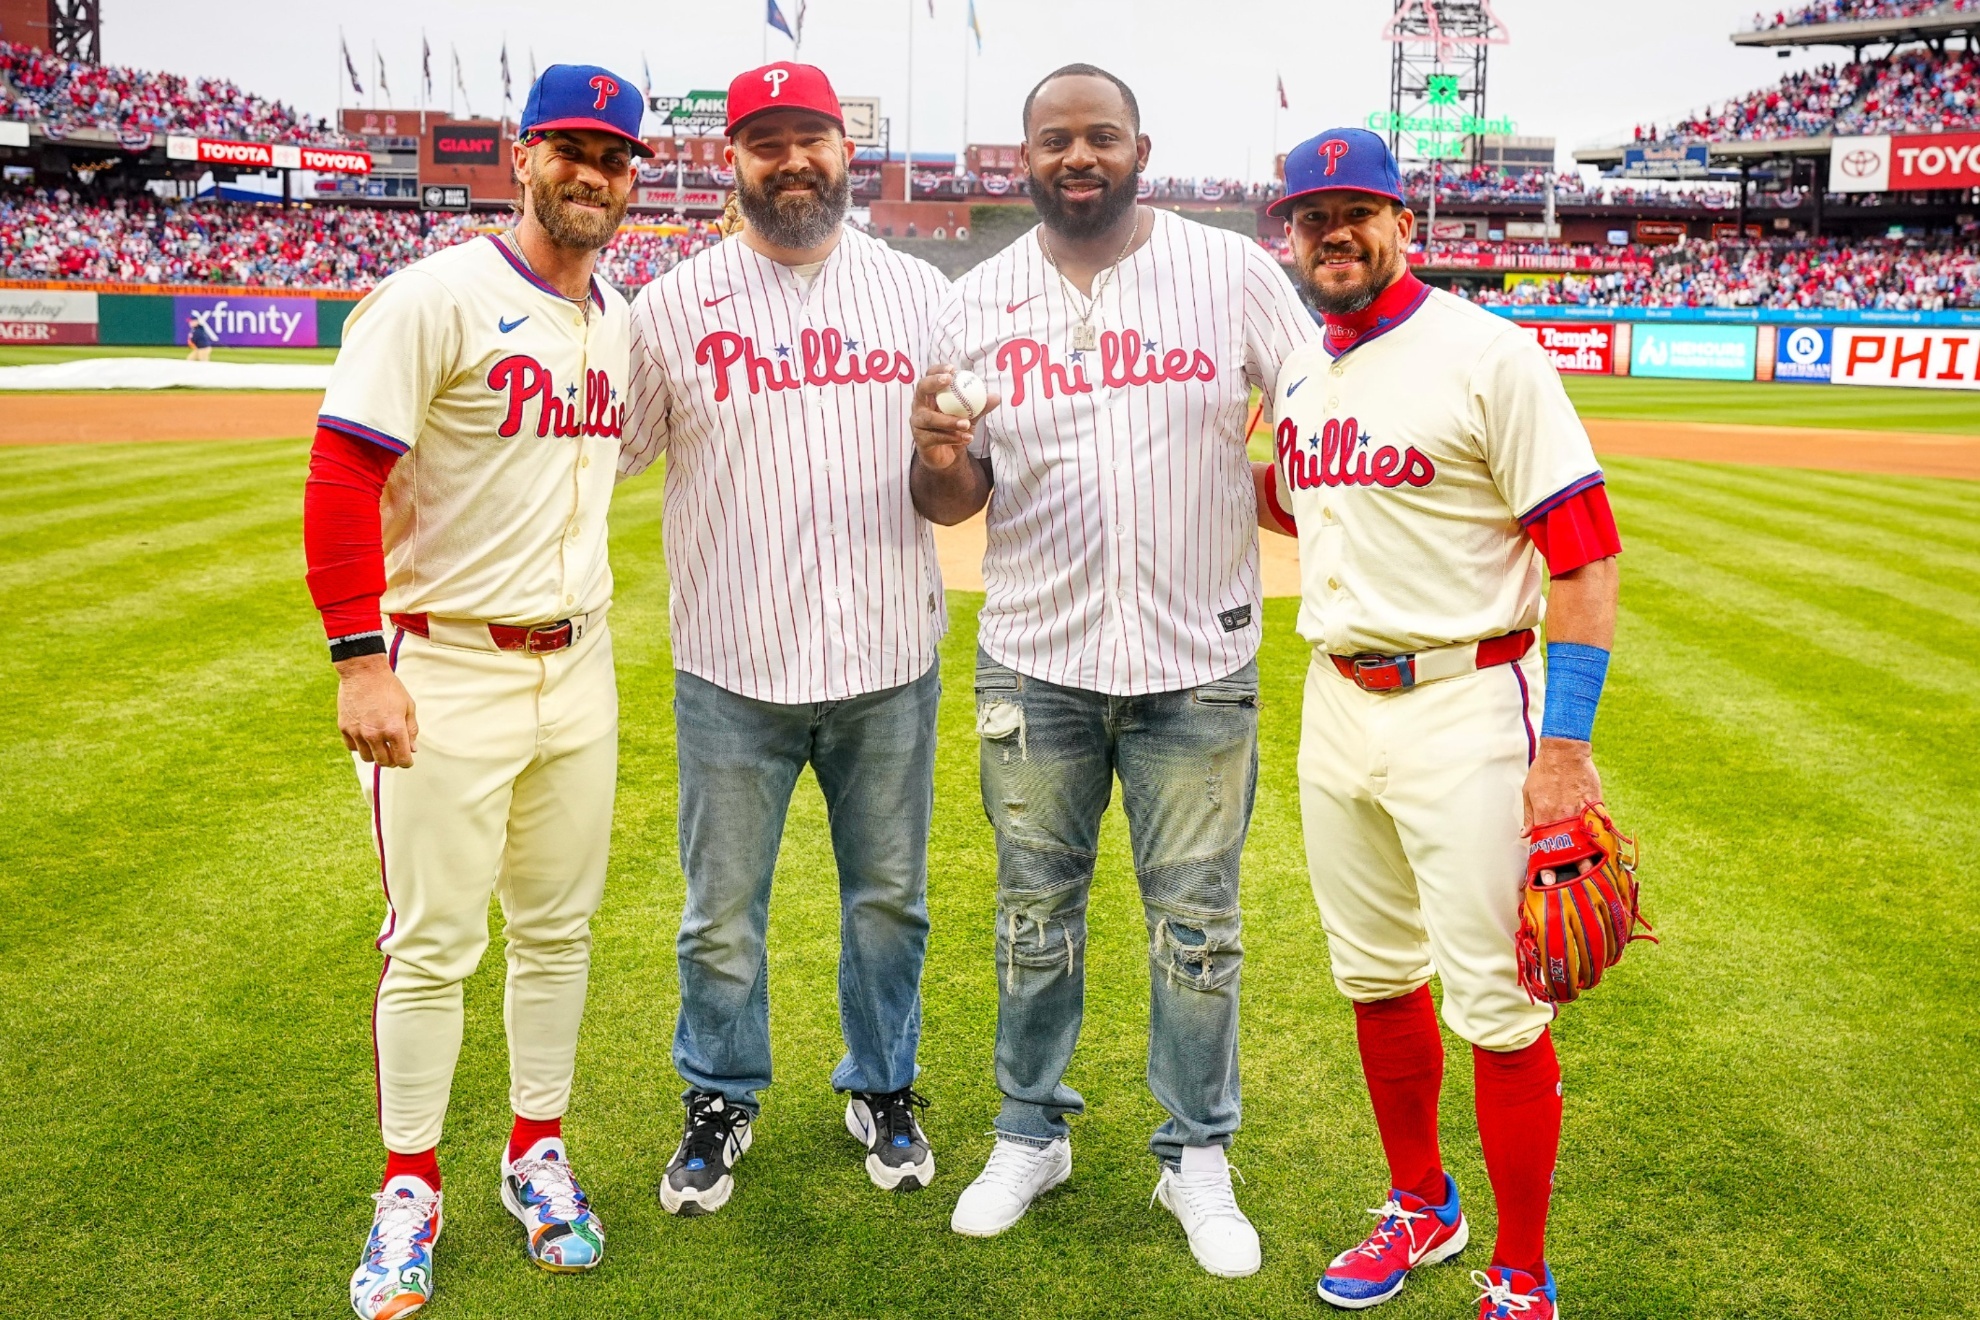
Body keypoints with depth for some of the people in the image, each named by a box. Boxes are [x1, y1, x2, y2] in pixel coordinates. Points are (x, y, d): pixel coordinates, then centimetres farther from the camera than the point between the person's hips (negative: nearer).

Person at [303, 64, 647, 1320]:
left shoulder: (620, 321, 9)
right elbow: (341, 478, -15)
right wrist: (360, 661, -20)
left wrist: (586, 628, 14)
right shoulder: (439, 297, -11)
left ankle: (538, 1152, 31)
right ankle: (411, 1186, 21)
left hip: (577, 666, 6)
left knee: (559, 930, 14)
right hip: (445, 669, -6)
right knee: (433, 942, 3)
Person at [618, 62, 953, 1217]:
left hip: (890, 664, 2)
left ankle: (883, 1091, 35)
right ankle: (722, 1102, 32)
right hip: (733, 674, -1)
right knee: (723, 912, 10)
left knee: (890, 896, 15)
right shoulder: (675, 305, 0)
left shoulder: (923, 294, 6)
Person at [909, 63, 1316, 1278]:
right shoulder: (980, 301, 2)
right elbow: (953, 503, 3)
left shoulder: (1234, 273, -3)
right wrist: (937, 455, -18)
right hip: (1034, 664, 2)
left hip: (1199, 668, -1)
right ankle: (1032, 1134, 31)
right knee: (1035, 907, 13)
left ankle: (1199, 1156, 25)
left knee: (1197, 918, 8)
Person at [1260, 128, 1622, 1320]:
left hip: (1464, 707, -7)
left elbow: (1585, 553, -14)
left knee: (1497, 1008, -1)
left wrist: (1566, 749, -19)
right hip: (1335, 703, 7)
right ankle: (1422, 1209, 37)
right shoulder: (1302, 373, 11)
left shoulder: (1488, 355, -11)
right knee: (1376, 978, 17)